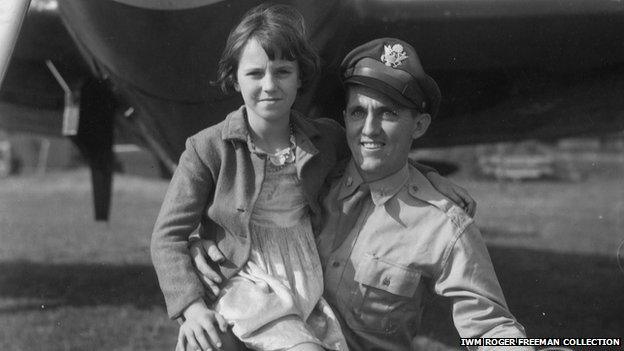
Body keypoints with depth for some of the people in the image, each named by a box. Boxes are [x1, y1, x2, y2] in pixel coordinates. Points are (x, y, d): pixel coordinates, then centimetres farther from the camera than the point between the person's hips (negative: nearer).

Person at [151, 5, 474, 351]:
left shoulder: (327, 138, 4)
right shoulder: (207, 149, -6)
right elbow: (168, 235, -5)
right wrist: (191, 306, -18)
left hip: (312, 290, 4)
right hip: (250, 290, -4)